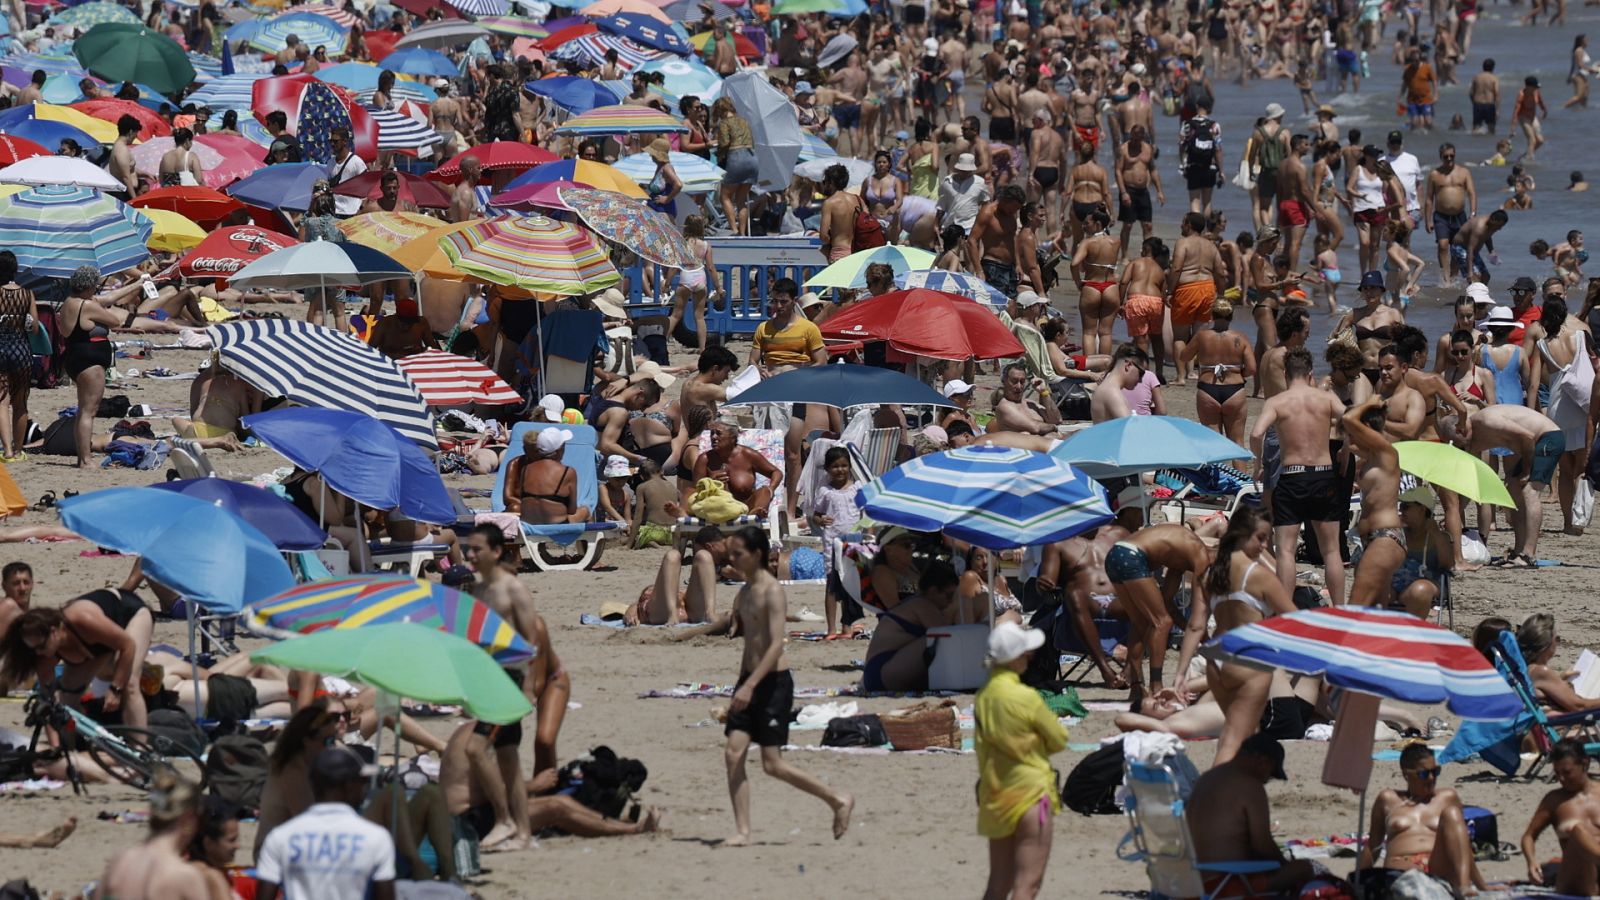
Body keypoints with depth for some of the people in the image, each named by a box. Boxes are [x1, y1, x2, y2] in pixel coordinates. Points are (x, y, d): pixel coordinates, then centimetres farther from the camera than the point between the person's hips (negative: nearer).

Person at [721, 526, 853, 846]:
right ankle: (742, 830, -3)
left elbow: (776, 645, -21)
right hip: (750, 681, 8)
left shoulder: (772, 591, -14)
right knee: (733, 753, -4)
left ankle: (839, 801, 8)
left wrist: (750, 686, -28)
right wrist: (742, 687, 20)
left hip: (774, 682, -8)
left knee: (773, 765, -7)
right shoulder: (744, 593, 13)